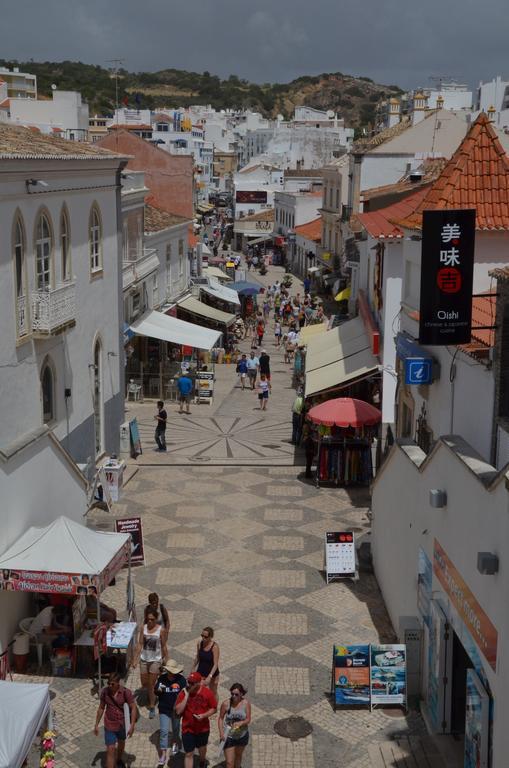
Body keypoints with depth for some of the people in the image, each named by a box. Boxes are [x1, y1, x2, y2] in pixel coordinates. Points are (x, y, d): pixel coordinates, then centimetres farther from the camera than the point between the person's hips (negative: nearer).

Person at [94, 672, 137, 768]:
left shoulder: (126, 692, -22)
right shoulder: (105, 691, -14)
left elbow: (133, 708, -17)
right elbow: (101, 708, -1)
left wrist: (132, 726, -22)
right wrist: (96, 725, 4)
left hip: (122, 724, 1)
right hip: (109, 725, -1)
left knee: (121, 742, 27)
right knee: (110, 750, -5)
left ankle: (119, 760, 56)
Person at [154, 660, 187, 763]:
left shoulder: (181, 679, -13)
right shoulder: (161, 678, -12)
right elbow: (155, 692, -3)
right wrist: (159, 690, -24)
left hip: (176, 708, 1)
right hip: (164, 709, -1)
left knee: (176, 728, 23)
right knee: (163, 731, -4)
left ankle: (175, 743, 51)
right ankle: (163, 754, 3)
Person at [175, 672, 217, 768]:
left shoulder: (207, 692, -16)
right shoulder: (183, 693, -16)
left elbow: (214, 709, -5)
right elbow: (178, 711, -22)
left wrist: (204, 715, -23)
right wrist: (186, 695, -27)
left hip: (203, 728, 2)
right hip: (188, 729, -2)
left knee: (202, 748, 26)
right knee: (189, 754, 1)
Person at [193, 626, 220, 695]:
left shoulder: (215, 647, -22)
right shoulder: (199, 644, -9)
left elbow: (215, 664, -24)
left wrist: (209, 677, -35)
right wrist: (193, 669, 17)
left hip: (212, 674, -3)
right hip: (201, 673, 3)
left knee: (213, 693, 16)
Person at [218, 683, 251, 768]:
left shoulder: (246, 703, -16)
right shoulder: (226, 704, -19)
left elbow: (248, 719, -9)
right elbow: (221, 718, -7)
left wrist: (241, 723, -29)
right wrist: (221, 732, -18)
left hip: (242, 735, 2)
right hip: (228, 736, -2)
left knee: (238, 755, 28)